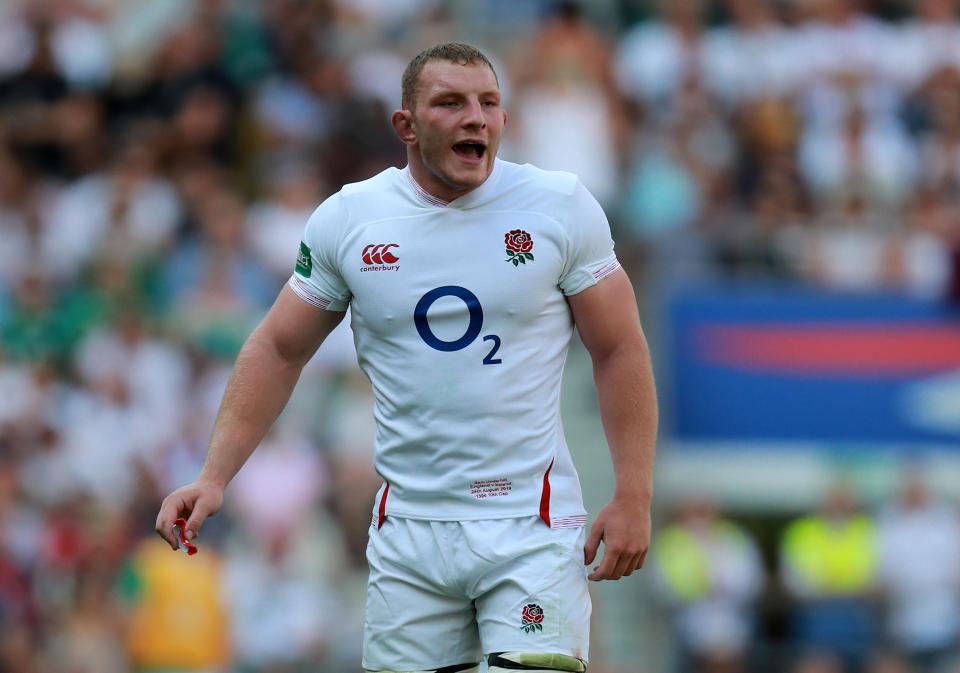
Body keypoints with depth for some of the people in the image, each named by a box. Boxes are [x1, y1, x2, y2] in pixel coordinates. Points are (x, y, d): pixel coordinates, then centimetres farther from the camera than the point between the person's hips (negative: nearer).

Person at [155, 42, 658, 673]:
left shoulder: (561, 206, 0)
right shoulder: (346, 218, 3)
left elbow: (621, 349, 4)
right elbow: (279, 349, 12)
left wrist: (634, 497, -3)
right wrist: (214, 477, 3)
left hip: (532, 527, -2)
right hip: (409, 527, 2)